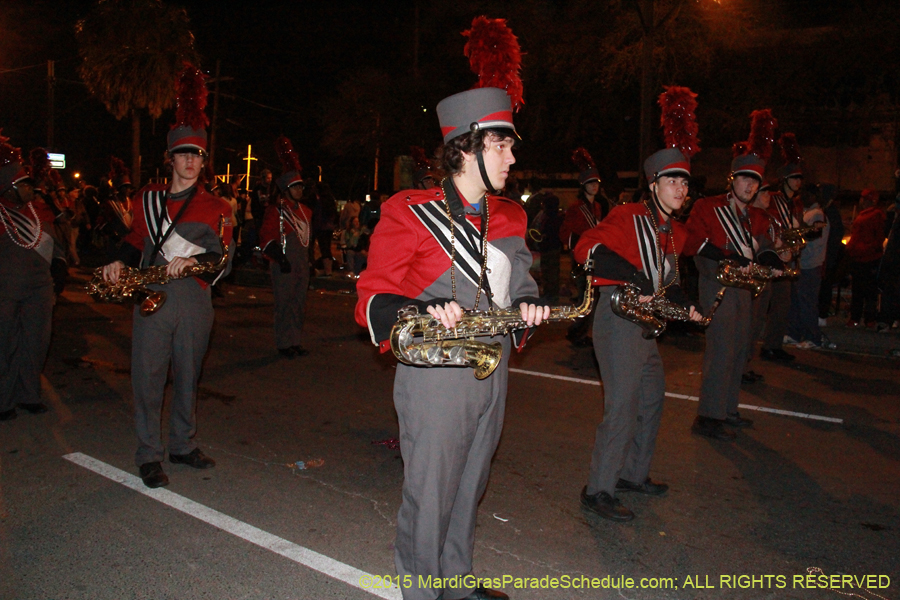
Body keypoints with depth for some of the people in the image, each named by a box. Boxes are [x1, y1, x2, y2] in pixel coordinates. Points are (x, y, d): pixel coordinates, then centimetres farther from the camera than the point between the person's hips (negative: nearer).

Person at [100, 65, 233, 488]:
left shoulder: (216, 207, 4)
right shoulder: (147, 198, 11)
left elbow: (221, 259, -3)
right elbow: (136, 240, 21)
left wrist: (192, 261, -22)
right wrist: (121, 264, 1)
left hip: (195, 301, 0)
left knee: (188, 377, 10)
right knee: (148, 377, 1)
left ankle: (182, 446, 26)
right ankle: (149, 456, 13)